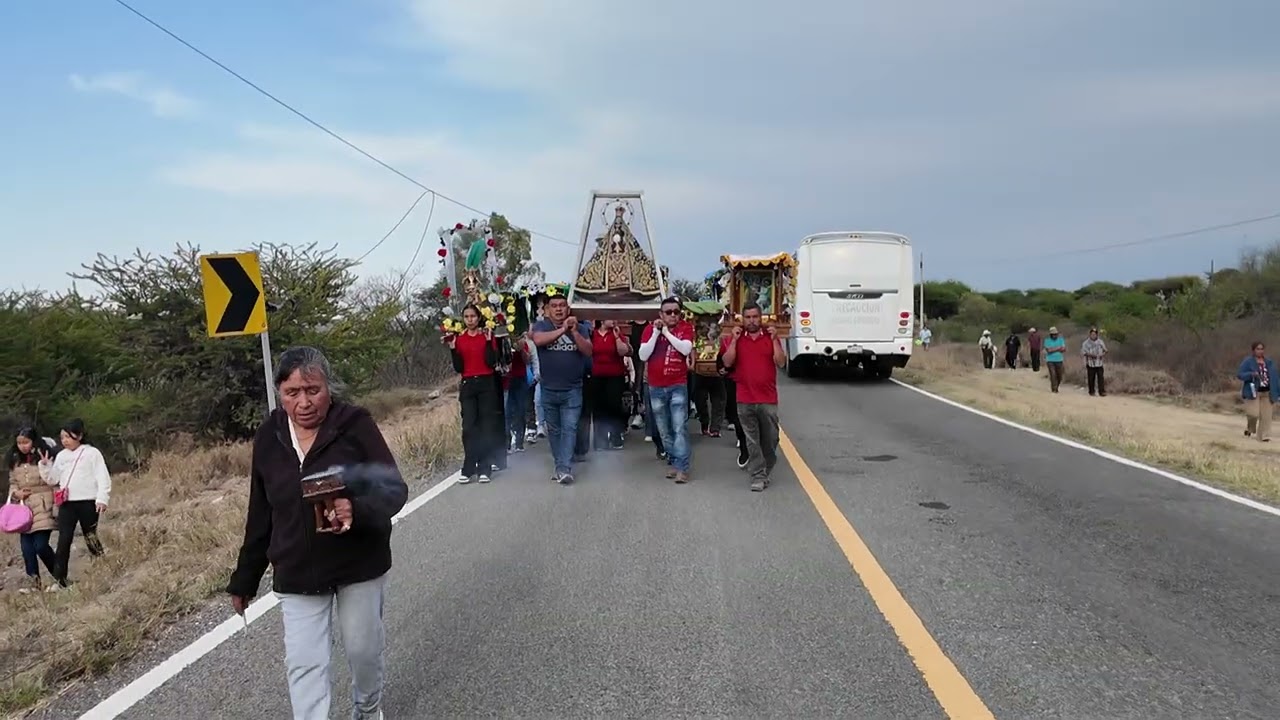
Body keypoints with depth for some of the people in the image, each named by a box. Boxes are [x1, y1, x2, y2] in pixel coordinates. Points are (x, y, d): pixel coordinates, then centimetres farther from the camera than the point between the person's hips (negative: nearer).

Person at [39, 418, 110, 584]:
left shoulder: (92, 453, -1)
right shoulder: (61, 456, 14)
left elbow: (103, 478, -5)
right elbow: (53, 479, 14)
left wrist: (102, 499, -15)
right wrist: (45, 465, -2)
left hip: (88, 502, -4)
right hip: (66, 503, 4)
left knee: (91, 538, 3)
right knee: (64, 540, -3)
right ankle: (59, 580, -4)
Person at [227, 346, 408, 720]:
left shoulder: (355, 424, -13)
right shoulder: (269, 437, -1)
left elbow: (394, 488, -14)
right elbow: (260, 516, 8)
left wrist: (357, 509, -36)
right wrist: (245, 579, 13)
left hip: (360, 564, -2)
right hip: (297, 574, 2)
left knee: (364, 648, 15)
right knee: (304, 664, -3)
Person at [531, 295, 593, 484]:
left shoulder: (580, 327, 3)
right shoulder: (541, 325, -1)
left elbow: (588, 351, -7)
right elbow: (538, 340, -22)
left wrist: (574, 331, -19)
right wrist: (562, 329, -24)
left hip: (572, 390, -1)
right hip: (548, 389, 1)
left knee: (569, 428, -8)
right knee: (554, 430, 12)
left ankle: (565, 469, -11)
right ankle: (558, 466, 24)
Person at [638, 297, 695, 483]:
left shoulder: (686, 327, -1)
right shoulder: (650, 328, 2)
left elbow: (686, 349, -18)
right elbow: (643, 355, -7)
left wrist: (666, 331, -15)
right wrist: (656, 332, -13)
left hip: (678, 386, -3)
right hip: (656, 387, 3)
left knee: (680, 428, -10)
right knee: (664, 430, 10)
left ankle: (682, 467, -9)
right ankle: (675, 461, 23)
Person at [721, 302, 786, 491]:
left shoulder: (770, 336, 5)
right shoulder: (736, 337, 5)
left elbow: (781, 362, -4)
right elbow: (727, 363, -5)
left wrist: (774, 339, -11)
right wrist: (734, 339, -11)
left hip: (768, 399, 1)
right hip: (745, 400, 0)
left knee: (770, 439, 8)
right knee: (752, 440, 0)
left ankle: (766, 470, 26)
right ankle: (758, 476, 4)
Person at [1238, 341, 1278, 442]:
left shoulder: (1269, 362, 11)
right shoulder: (1248, 361, -3)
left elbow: (1274, 378, 13)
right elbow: (1239, 374, -6)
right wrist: (1251, 374, -24)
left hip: (1266, 393, 4)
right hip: (1253, 392, -4)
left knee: (1266, 415, 1)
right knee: (1254, 413, -11)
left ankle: (1264, 436, 9)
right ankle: (1250, 428, 19)